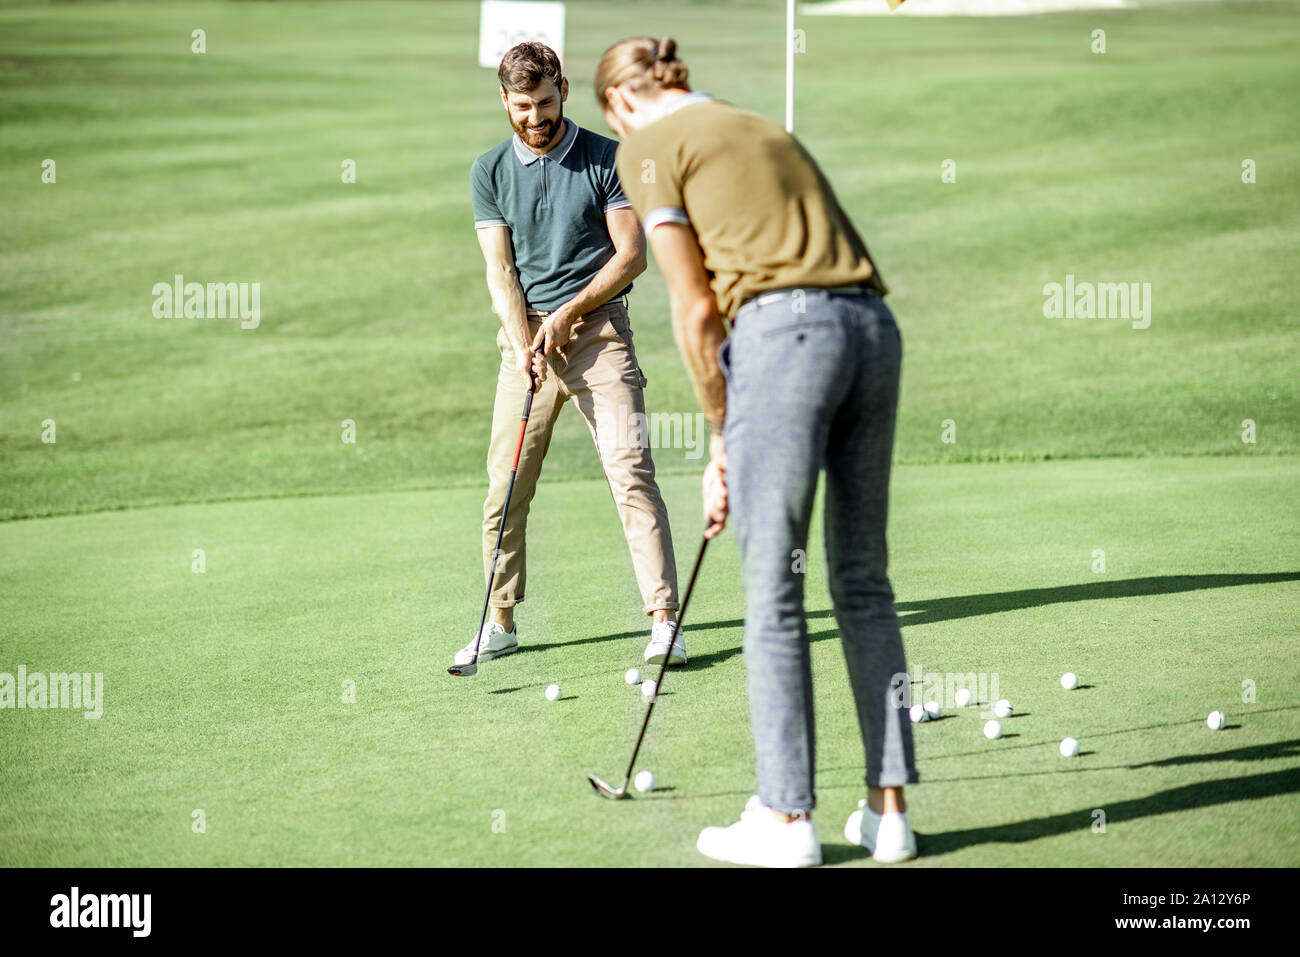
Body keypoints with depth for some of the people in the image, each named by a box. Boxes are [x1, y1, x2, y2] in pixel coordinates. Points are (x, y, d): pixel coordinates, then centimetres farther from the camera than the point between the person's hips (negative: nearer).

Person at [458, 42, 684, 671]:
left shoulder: (608, 160, 0)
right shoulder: (489, 172, 7)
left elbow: (632, 254, -2)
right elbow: (500, 270, 2)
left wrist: (569, 312, -10)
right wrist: (523, 344, -11)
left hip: (597, 329, -3)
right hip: (524, 336, 3)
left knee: (630, 470, -13)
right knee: (505, 483, 1)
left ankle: (664, 619, -15)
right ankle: (501, 624, 12)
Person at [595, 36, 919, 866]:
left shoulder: (648, 148, 7)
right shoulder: (765, 130, 30)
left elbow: (697, 308, 0)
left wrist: (721, 435, 11)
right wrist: (736, 439, 24)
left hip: (785, 331, -7)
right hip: (873, 328, 7)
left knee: (773, 588, 0)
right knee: (864, 580, 12)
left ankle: (787, 818, 4)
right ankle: (888, 811, 13)